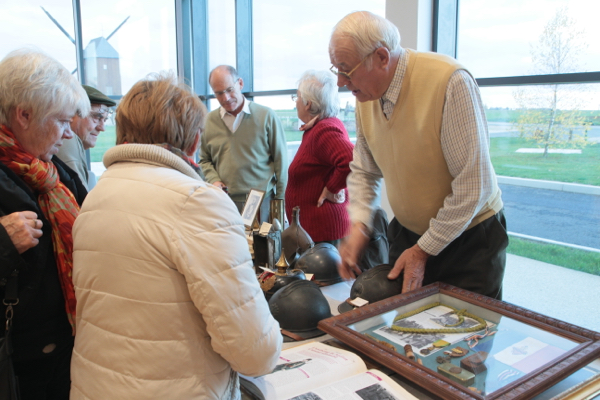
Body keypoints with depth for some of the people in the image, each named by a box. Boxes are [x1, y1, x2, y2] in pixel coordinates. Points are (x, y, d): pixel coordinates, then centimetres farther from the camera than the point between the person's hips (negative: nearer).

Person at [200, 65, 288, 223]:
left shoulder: (266, 116, -1)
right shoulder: (209, 121, 7)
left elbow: (281, 161, 1)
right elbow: (205, 160, 19)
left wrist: (280, 201, 0)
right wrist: (214, 180, -1)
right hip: (224, 202, 2)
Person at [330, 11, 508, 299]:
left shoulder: (449, 81, -26)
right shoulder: (366, 95, -5)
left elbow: (473, 185, -25)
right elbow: (364, 171, 7)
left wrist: (423, 250, -18)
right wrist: (358, 226, -10)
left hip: (468, 236, -5)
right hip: (407, 232, 6)